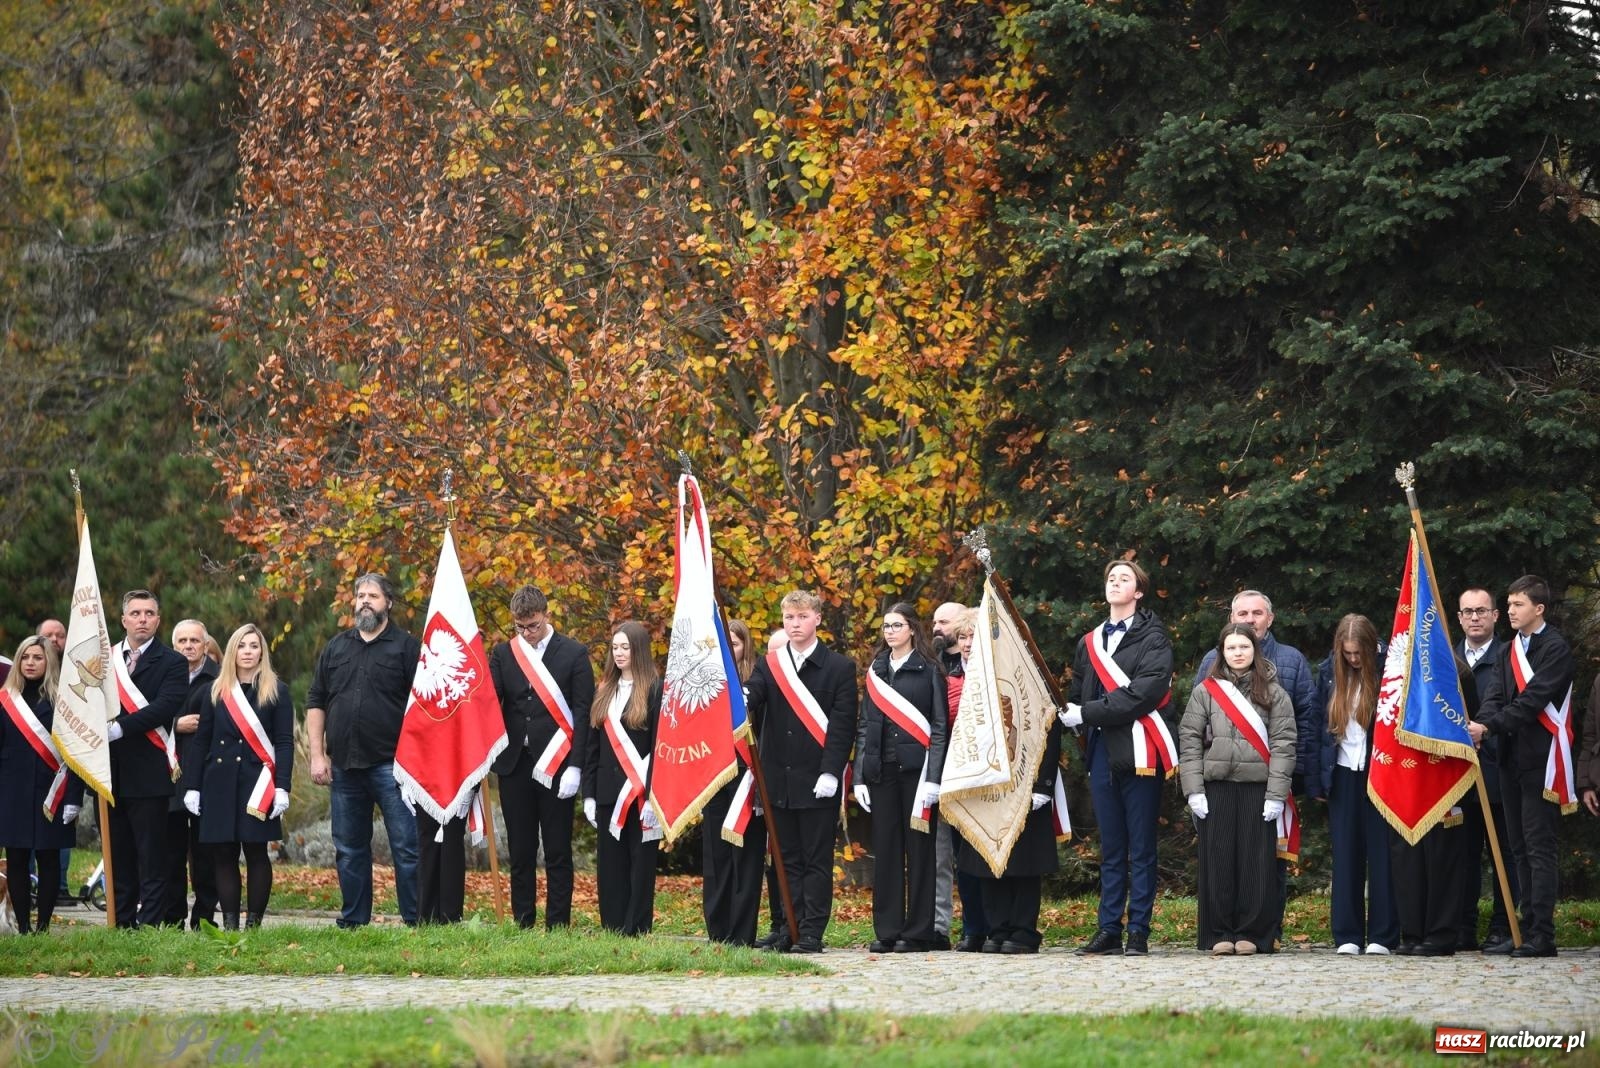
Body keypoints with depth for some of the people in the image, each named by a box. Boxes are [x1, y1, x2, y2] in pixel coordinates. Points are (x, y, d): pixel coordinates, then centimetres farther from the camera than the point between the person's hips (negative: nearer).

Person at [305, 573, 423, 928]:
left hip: (391, 765, -5)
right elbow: (315, 702, 15)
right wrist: (317, 755, 6)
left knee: (406, 846, -6)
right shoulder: (337, 647, 14)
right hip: (344, 766, 5)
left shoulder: (406, 647, 1)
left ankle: (416, 921, -3)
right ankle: (353, 922, 16)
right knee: (349, 850, 9)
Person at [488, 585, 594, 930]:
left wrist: (574, 766, -12)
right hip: (515, 766, 3)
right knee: (520, 851, 7)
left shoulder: (574, 653, 0)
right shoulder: (503, 654, 9)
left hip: (556, 767, -3)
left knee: (558, 852, 1)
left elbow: (582, 713, -4)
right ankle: (522, 924, 12)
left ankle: (557, 925, 4)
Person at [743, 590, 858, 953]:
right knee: (788, 859, 8)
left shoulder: (839, 668, 0)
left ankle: (812, 933, 0)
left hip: (818, 782, -4)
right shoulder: (769, 665, 10)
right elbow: (751, 700, -6)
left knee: (816, 861, -1)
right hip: (779, 779, 4)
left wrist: (830, 773, -14)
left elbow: (843, 725, -6)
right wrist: (737, 700, -31)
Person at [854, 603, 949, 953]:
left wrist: (932, 778, -12)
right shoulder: (876, 670, 14)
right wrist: (860, 776, 6)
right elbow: (864, 725, 14)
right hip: (881, 771, 4)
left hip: (916, 767, -4)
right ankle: (887, 930, 7)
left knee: (919, 849, -2)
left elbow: (940, 726, -3)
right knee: (884, 849, 4)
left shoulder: (929, 671, 0)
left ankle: (918, 932, 1)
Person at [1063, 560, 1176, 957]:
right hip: (1103, 755, 6)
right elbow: (1077, 697, 21)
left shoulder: (1152, 638, -2)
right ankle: (1109, 930, 10)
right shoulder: (1089, 643, 17)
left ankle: (1138, 932, 0)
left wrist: (1088, 713, -12)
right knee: (1111, 850, 8)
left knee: (1141, 849, -2)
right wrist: (1072, 712, -1)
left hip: (1140, 754, -6)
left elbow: (1145, 693, -15)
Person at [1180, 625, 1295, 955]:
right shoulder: (1205, 692, 9)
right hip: (1215, 788, 1)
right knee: (1218, 861, 1)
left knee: (1256, 862, -1)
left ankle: (1251, 933, 6)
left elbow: (1283, 744, 3)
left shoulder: (1273, 694, 8)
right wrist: (1194, 789, -5)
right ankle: (1219, 935, 6)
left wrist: (1276, 794, -6)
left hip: (1258, 788, -1)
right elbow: (1189, 740, 5)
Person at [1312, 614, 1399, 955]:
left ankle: (1382, 936, 4)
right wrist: (1318, 781, 5)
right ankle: (1347, 936, 6)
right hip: (1344, 776, 3)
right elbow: (1319, 726, 8)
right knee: (1346, 857, 4)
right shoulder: (1329, 672, 5)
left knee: (1382, 855, 0)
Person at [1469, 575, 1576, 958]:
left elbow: (1533, 699, -16)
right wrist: (1482, 725, -16)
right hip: (1511, 758, 8)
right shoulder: (1509, 652, 17)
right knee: (1521, 849, 8)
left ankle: (1542, 936, -11)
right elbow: (1494, 696, 5)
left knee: (1539, 848, -10)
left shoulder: (1556, 649, -7)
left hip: (1540, 758, -8)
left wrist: (1490, 726, -21)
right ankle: (1528, 929, 11)